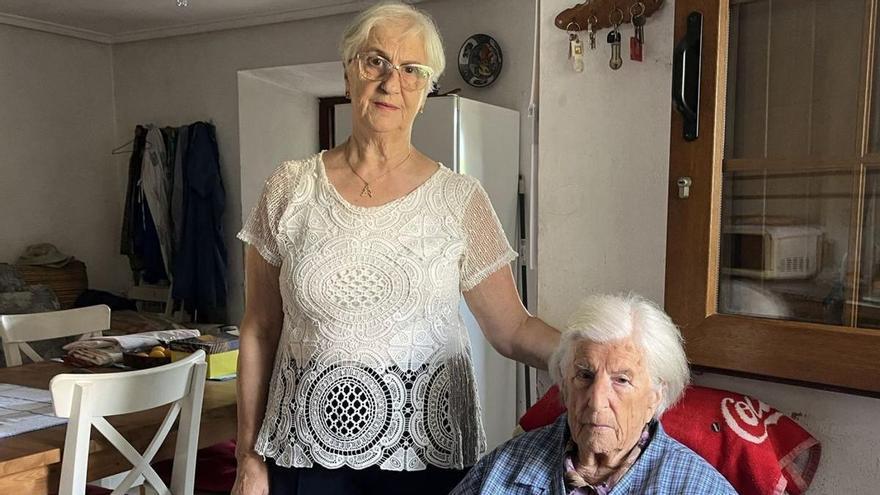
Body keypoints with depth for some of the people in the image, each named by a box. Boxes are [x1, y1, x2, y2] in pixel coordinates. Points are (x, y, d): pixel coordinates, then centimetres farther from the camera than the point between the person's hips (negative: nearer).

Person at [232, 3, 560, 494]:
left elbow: (513, 328, -4)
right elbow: (259, 332, 2)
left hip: (427, 451, 0)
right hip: (304, 451, 1)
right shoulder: (291, 188, -3)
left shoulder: (460, 198, -5)